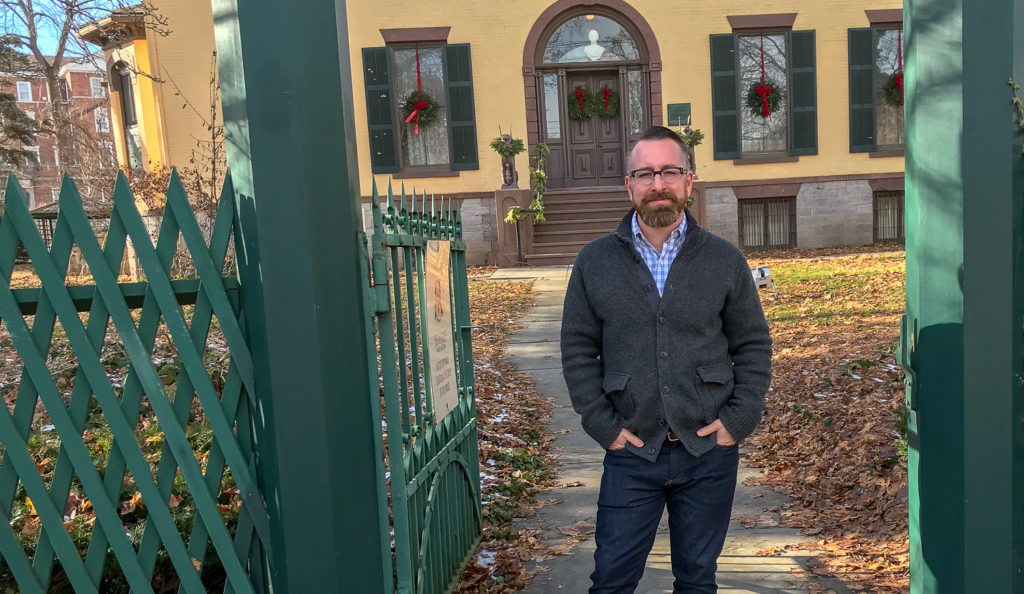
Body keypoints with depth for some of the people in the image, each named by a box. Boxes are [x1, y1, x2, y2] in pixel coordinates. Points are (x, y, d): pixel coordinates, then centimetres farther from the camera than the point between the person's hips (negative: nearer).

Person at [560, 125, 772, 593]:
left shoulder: (725, 260, 2)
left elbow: (753, 344, 6)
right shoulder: (594, 262, 0)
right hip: (631, 452, 0)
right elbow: (578, 348, 2)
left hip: (709, 451, 1)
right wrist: (601, 423, -5)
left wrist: (740, 418, -5)